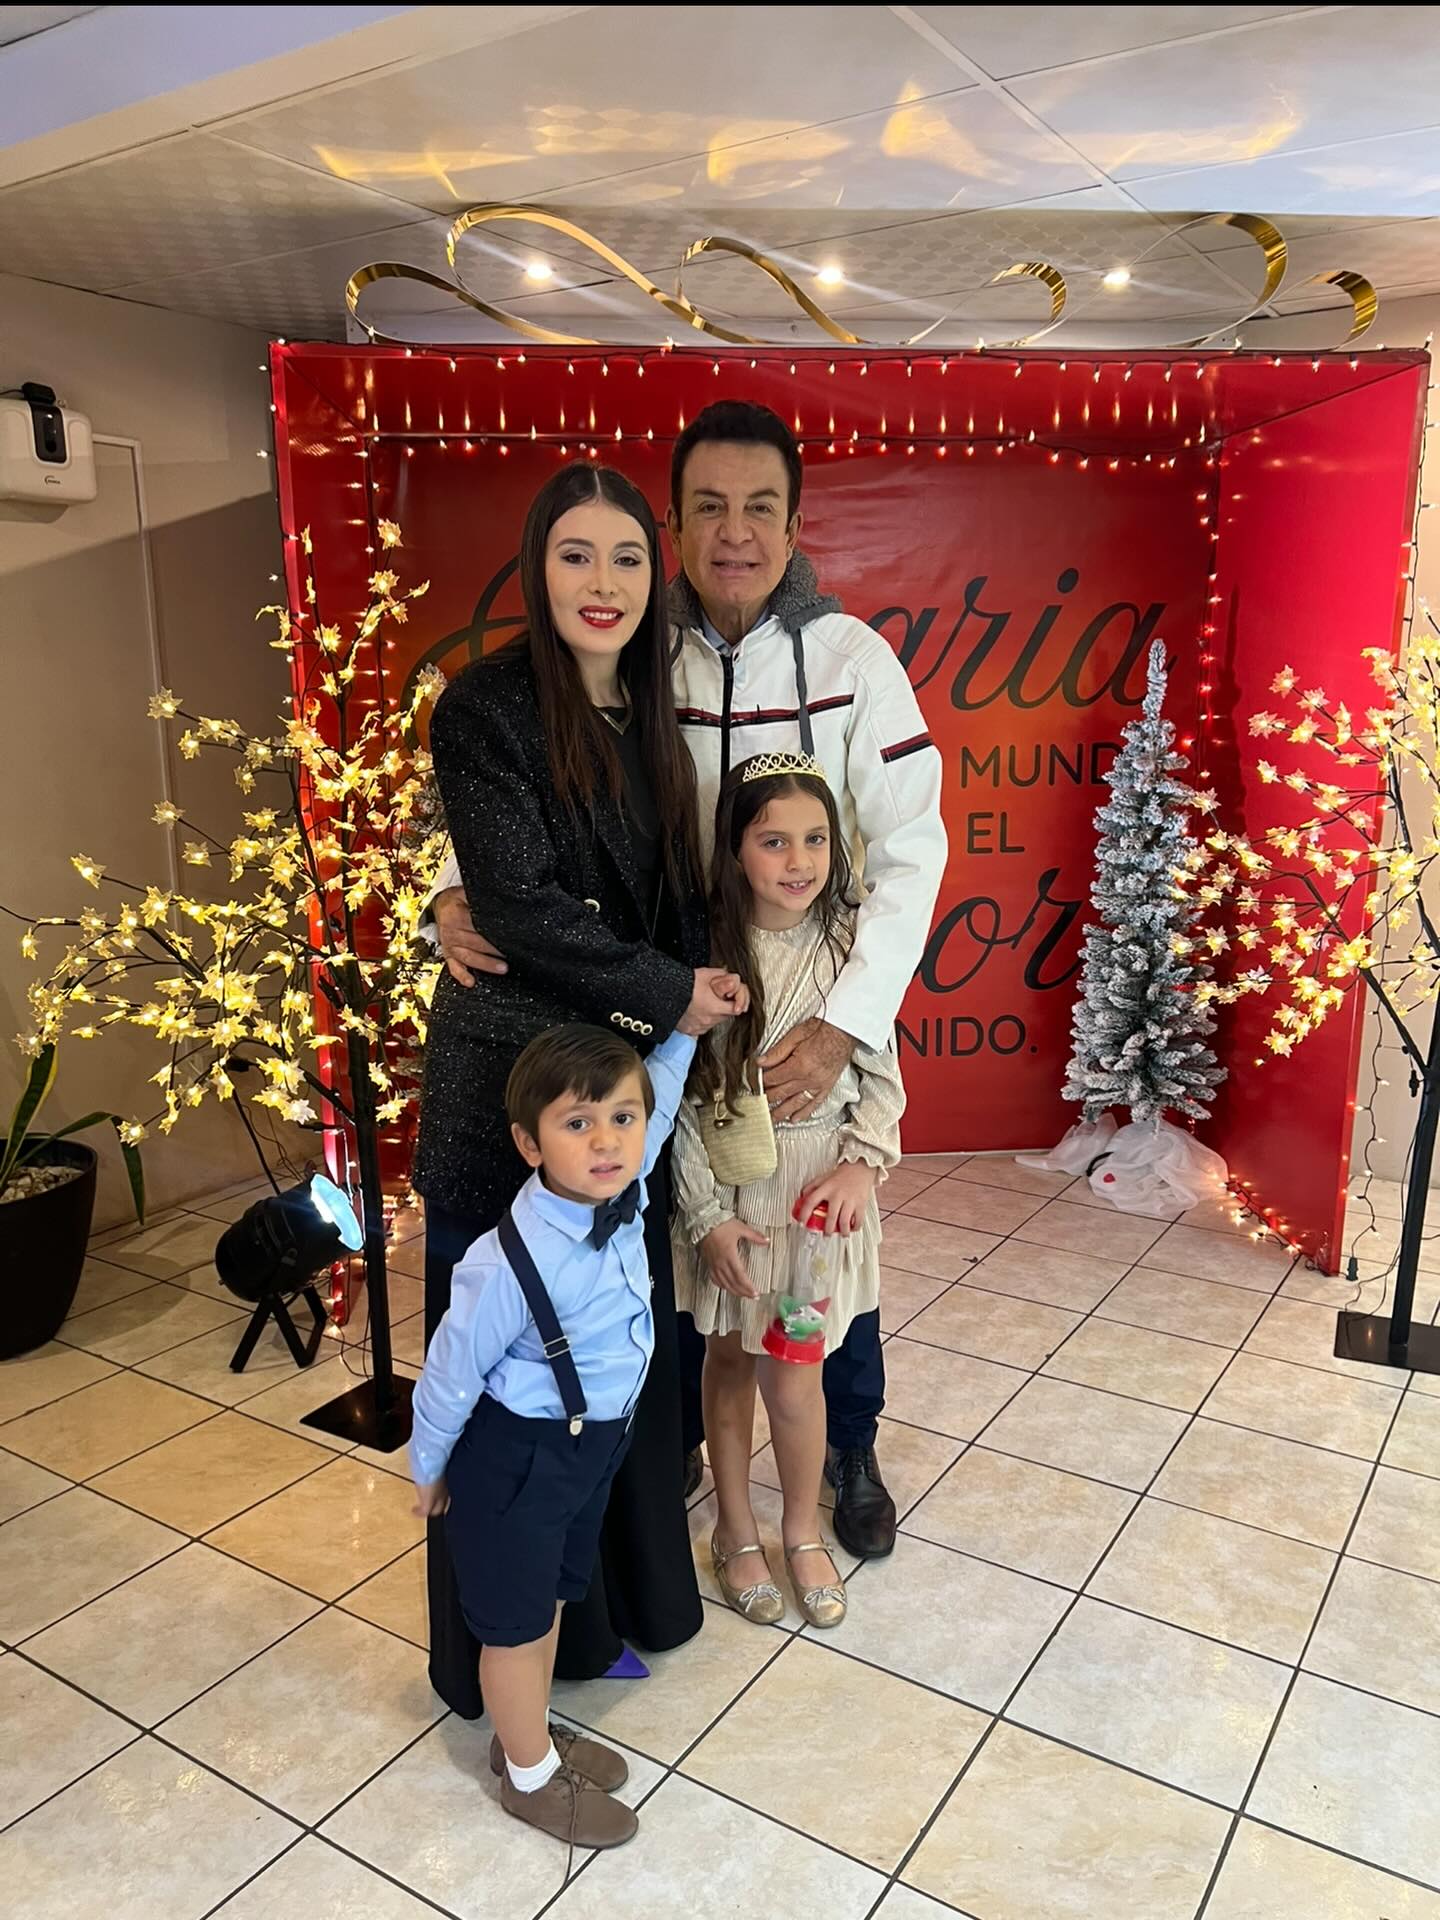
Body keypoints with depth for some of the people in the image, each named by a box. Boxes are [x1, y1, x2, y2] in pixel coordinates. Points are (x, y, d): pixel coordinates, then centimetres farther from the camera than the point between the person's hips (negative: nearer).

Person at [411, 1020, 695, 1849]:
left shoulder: (624, 1195, -16)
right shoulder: (509, 1265, -35)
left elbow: (659, 1101, 7)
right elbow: (451, 1374, -18)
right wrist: (430, 1471, -4)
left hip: (595, 1446, 7)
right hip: (520, 1459, -7)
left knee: (553, 1596, 28)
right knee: (516, 1620, 18)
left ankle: (531, 1732, 53)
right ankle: (531, 1776, 43)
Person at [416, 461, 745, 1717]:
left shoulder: (650, 715, 9)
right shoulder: (487, 708, -11)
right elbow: (522, 906, -16)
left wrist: (695, 989, -3)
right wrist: (669, 994, -11)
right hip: (510, 1064, -6)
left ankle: (620, 1593, 37)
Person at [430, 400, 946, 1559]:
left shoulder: (851, 659, -12)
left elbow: (911, 848, -16)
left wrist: (844, 1024, -26)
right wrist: (459, 893, -22)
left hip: (818, 1016, -1)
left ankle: (852, 1453, 41)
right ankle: (675, 1441, 43)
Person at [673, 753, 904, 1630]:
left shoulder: (849, 940, -6)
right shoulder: (704, 947, -12)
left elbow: (882, 1071, 2)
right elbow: (677, 1097, -8)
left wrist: (862, 1161, -13)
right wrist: (708, 1212, -11)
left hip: (822, 1179, 1)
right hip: (728, 1176, 0)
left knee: (793, 1365, 5)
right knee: (731, 1353, 14)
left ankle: (804, 1530, 32)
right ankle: (737, 1528, 37)